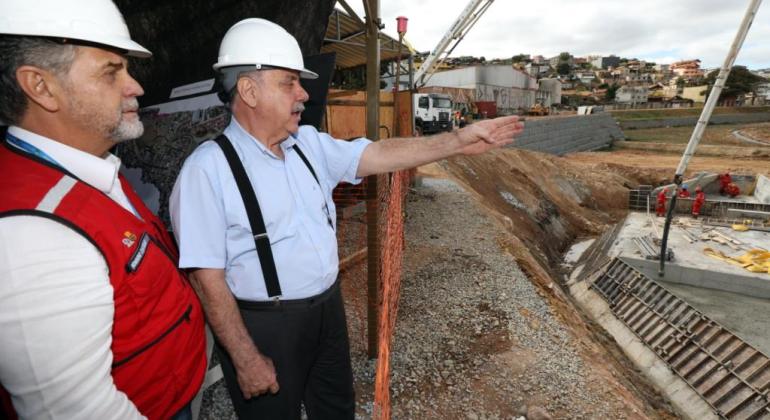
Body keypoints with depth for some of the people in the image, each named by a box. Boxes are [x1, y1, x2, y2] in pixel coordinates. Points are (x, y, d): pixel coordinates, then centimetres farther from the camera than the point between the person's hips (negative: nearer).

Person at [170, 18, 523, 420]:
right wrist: (247, 359, -15)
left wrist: (458, 141, -9)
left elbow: (377, 154, -3)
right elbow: (208, 278, -19)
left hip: (329, 308, 6)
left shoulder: (310, 143, 0)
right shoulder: (208, 168, -19)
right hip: (265, 326, -6)